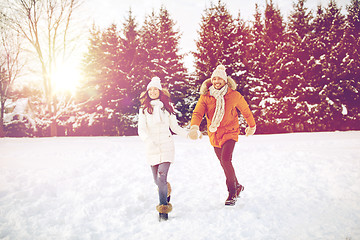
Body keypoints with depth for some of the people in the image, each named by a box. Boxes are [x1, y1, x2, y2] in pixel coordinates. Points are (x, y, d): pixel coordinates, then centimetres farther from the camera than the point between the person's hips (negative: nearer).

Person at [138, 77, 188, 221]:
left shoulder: (167, 107, 8)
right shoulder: (144, 109, 5)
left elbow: (175, 127, 15)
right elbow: (141, 129, -6)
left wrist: (188, 134, 2)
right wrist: (148, 140, -25)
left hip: (166, 147, -1)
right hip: (151, 149, 1)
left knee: (161, 178, -16)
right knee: (157, 180, 9)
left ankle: (163, 209, -6)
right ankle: (166, 191, 43)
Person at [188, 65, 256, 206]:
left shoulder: (234, 95, -8)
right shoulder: (205, 96, -4)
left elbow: (245, 111, 8)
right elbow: (197, 112, -14)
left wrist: (252, 126, 20)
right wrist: (194, 127, -34)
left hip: (229, 132, -4)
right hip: (214, 135, 4)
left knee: (226, 159, -22)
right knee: (224, 164, 14)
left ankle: (232, 193, -7)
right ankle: (237, 186, 36)